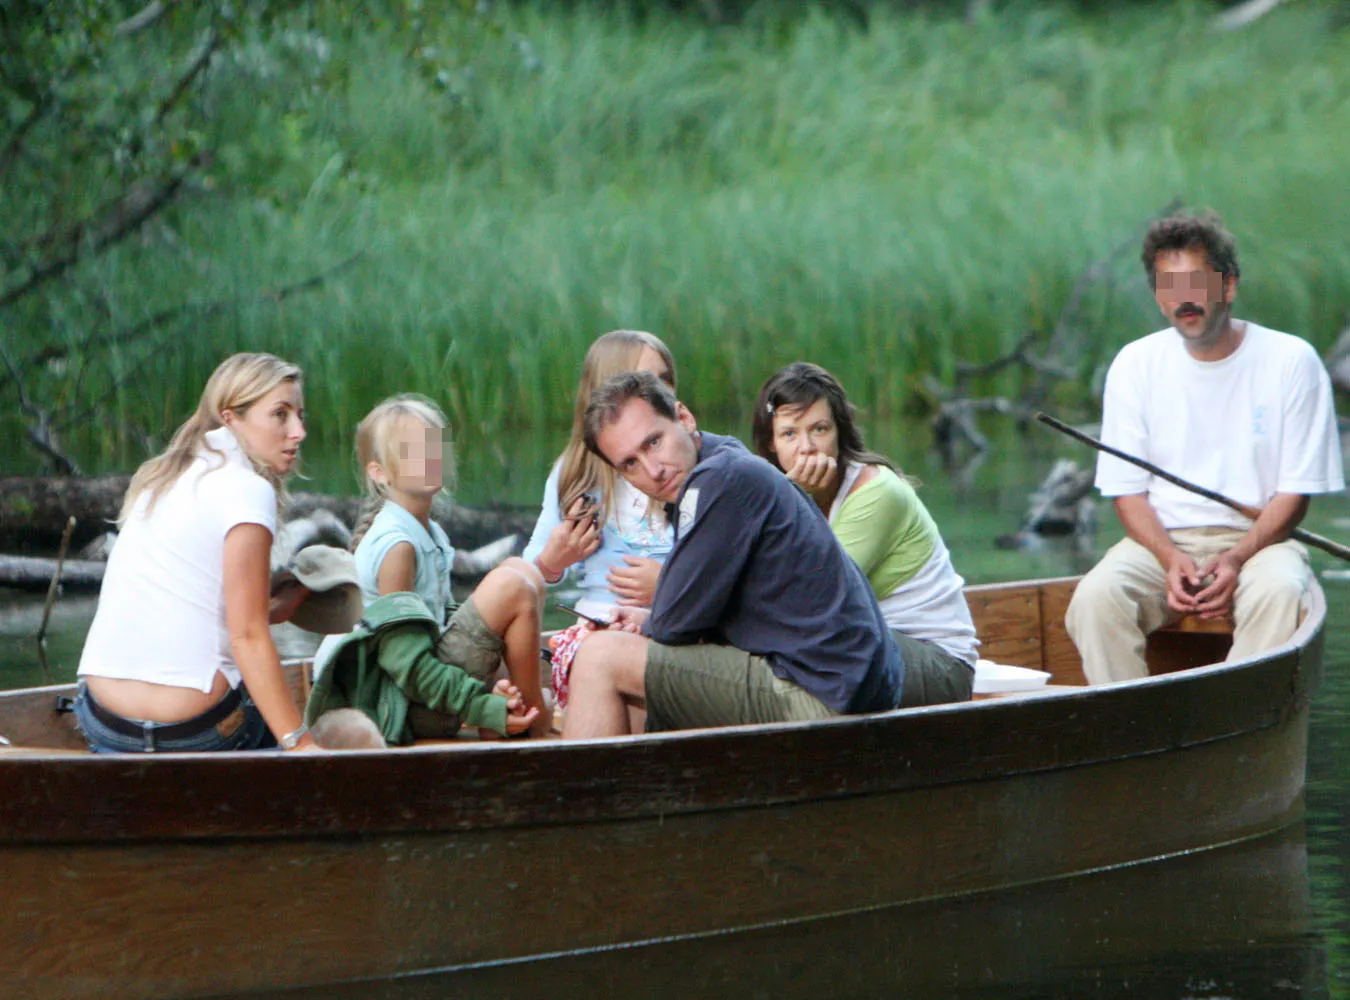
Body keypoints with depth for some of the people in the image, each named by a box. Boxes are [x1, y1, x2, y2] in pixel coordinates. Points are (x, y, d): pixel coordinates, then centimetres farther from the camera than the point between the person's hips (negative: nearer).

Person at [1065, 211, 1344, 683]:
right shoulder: (1135, 364, 6)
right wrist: (1170, 558, -15)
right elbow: (1127, 490, 5)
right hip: (1161, 540, 2)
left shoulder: (1291, 361, 0)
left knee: (1279, 593, -36)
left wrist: (1237, 558, -18)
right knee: (1096, 597, -29)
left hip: (1257, 538, -2)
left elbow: (1295, 493, -1)